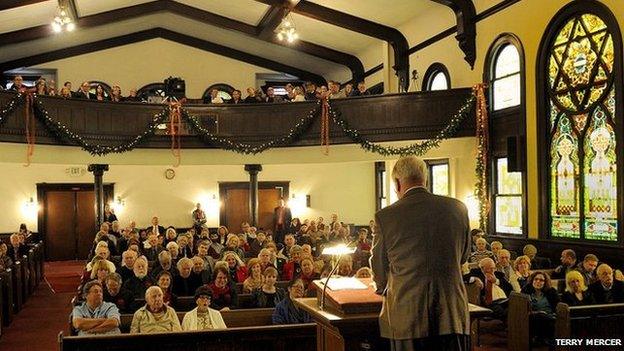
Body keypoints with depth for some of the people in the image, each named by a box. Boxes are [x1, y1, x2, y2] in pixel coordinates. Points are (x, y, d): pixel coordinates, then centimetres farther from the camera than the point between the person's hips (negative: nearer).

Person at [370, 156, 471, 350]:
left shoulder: (385, 216, -7)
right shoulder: (458, 208, 0)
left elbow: (378, 269, 7)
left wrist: (385, 290, 29)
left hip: (408, 318, -2)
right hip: (453, 315, 2)